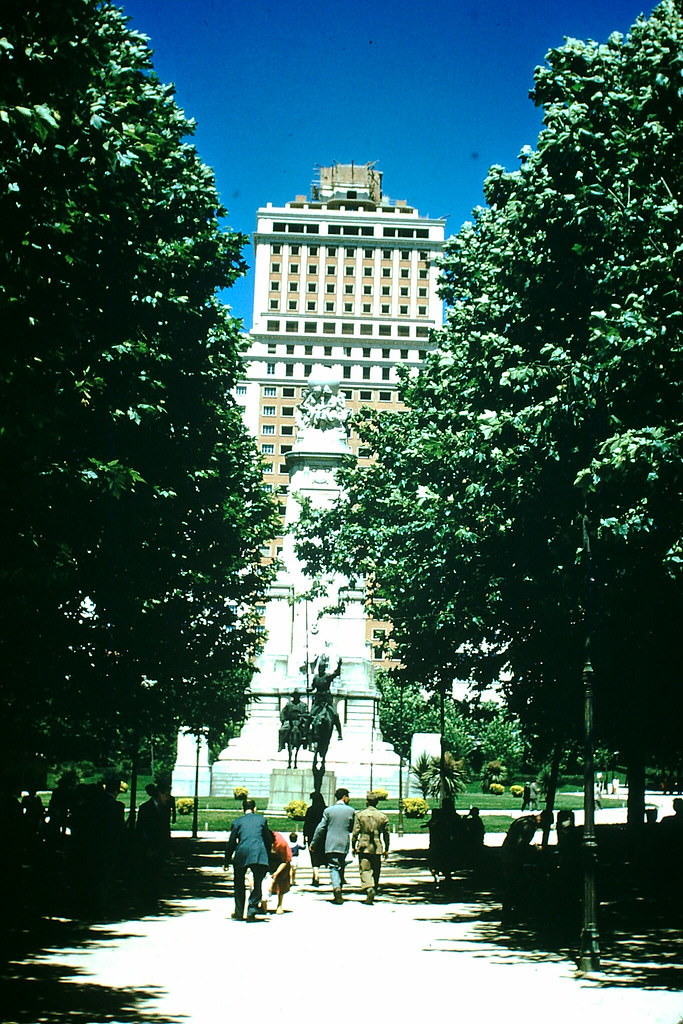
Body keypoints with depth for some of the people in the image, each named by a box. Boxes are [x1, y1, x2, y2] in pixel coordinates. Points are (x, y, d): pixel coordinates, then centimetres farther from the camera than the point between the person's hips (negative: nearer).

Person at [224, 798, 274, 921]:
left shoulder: (237, 822, 12)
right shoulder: (261, 819, 15)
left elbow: (231, 843, 11)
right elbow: (268, 839, 17)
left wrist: (227, 861, 17)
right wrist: (268, 855, 28)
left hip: (242, 853, 0)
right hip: (259, 854, 0)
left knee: (239, 883, 17)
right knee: (258, 883, 9)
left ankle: (239, 912, 20)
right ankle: (251, 911, 0)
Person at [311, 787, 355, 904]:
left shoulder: (328, 810, 0)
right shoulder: (351, 811, 0)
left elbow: (320, 828, -1)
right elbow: (351, 828, 7)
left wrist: (313, 844, 6)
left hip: (330, 844, -1)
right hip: (344, 844, 1)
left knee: (333, 868, -2)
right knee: (341, 867, 14)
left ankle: (336, 887, -27)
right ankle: (339, 894, 19)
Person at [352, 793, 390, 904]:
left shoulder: (360, 815, -2)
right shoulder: (383, 816, 4)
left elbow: (355, 832, -3)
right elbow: (386, 834, 7)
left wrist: (354, 846, 7)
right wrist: (386, 849, 15)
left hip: (363, 847, -2)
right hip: (377, 848, 2)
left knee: (365, 870, -2)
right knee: (376, 871, 12)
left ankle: (369, 888, -25)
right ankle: (374, 889, 15)